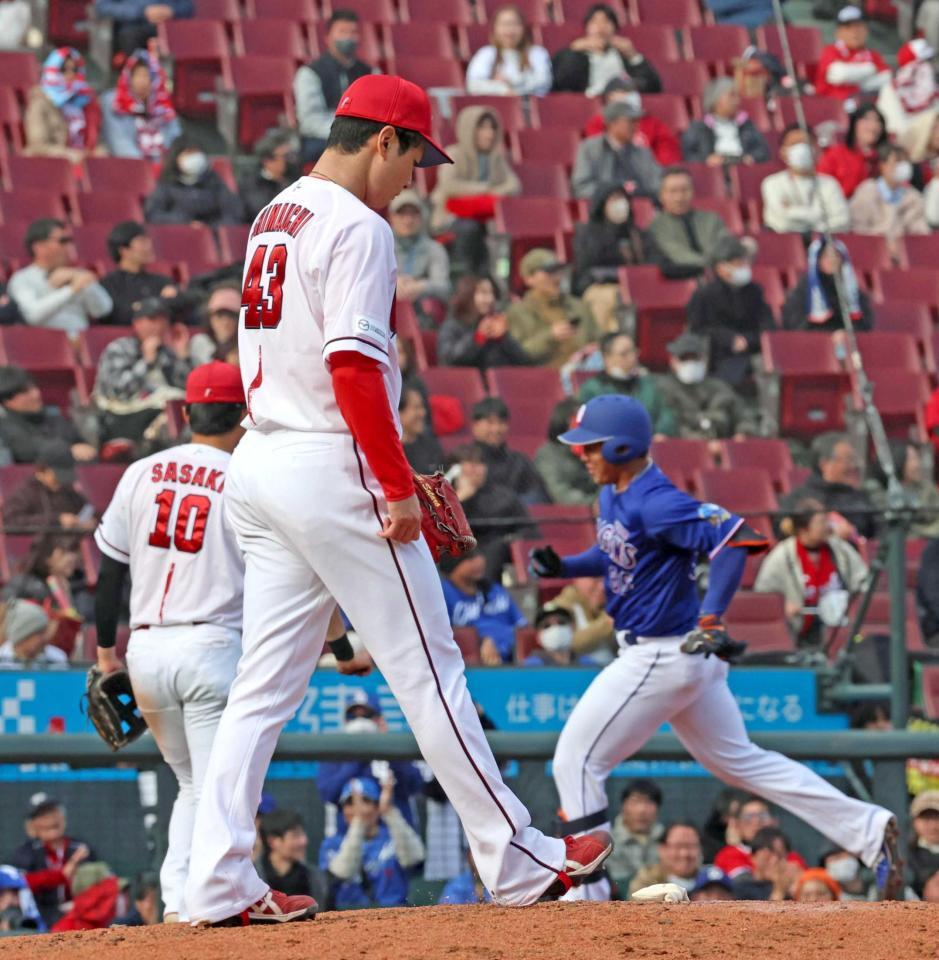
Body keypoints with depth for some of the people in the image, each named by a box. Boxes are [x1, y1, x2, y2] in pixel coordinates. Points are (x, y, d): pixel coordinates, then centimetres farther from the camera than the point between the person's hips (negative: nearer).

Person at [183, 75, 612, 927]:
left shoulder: (272, 221, 17)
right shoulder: (358, 228, -12)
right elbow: (353, 365, -20)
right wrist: (399, 487, -17)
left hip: (258, 465, 9)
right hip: (333, 471, -9)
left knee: (265, 686, 7)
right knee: (428, 669, -2)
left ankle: (219, 881, 1)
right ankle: (516, 862, 3)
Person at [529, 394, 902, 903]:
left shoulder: (656, 503, -23)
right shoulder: (613, 494, 7)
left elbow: (734, 537, -30)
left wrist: (710, 618, -32)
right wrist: (564, 566, 5)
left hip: (663, 657, -11)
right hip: (679, 656, 11)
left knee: (576, 761, -4)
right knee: (737, 759, 18)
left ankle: (587, 893, 2)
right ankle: (867, 831, 16)